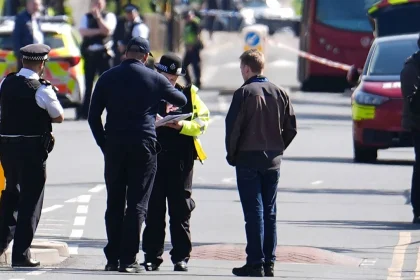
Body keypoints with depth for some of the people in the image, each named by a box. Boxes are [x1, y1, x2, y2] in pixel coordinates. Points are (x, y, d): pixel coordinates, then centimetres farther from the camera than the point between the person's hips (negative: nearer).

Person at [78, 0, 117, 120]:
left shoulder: (109, 16, 6)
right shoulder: (87, 17, 12)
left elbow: (107, 30, -12)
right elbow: (83, 31, -4)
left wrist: (98, 17, -16)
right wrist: (98, 31, -13)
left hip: (104, 53, -3)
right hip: (89, 53, 3)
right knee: (88, 83, 6)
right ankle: (84, 111, 12)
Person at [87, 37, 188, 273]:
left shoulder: (108, 78, 6)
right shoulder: (154, 79, 0)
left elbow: (94, 116, 6)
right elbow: (181, 101, 14)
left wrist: (104, 144, 12)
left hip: (114, 146, 2)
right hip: (143, 147, -2)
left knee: (114, 203, 9)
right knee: (137, 203, -1)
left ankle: (113, 258, 8)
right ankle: (128, 259, -6)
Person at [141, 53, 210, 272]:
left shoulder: (189, 94, 7)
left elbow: (202, 121, 1)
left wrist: (182, 126, -15)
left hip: (181, 158, 0)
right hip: (153, 157, 0)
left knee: (180, 209, 1)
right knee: (153, 209, 2)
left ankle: (181, 256, 6)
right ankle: (152, 256, 7)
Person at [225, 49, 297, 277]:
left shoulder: (244, 93, -10)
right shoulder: (280, 93, 6)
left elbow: (233, 127, -13)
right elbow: (291, 128, 7)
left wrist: (232, 155, 0)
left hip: (248, 160, -5)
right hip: (273, 161, 5)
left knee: (254, 212, -4)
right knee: (269, 212, 10)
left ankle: (255, 263, -6)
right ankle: (269, 263, 10)